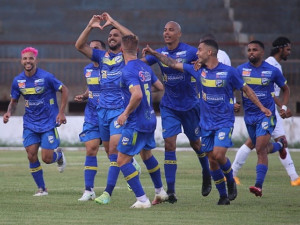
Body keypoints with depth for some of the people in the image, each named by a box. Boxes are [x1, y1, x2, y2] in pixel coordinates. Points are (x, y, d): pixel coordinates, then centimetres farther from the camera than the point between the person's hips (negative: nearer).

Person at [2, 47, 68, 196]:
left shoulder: (46, 77, -14)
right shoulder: (18, 81, -1)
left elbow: (64, 90, -4)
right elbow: (14, 101, 12)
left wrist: (61, 112, -10)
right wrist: (9, 113, -10)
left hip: (48, 123, -4)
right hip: (30, 124, 4)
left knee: (46, 159, -7)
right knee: (32, 156, -6)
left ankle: (59, 154, 29)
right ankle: (41, 188, 9)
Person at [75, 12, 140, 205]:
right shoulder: (102, 56, 13)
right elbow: (80, 46, 4)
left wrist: (113, 22, -17)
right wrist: (90, 27, -8)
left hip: (120, 110, -6)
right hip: (103, 109, 6)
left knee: (114, 149, -15)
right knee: (109, 150, 13)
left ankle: (108, 192, -17)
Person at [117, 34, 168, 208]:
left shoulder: (128, 71, -19)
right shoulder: (145, 67, 6)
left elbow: (137, 95, -31)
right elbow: (161, 87, 16)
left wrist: (125, 114, -20)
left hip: (136, 123, -9)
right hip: (150, 120, 9)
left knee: (123, 160, -3)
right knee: (147, 154, 28)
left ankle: (142, 199, -8)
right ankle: (160, 192, 40)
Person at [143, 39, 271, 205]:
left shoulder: (228, 72, -8)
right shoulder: (198, 71, 4)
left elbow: (245, 89, 3)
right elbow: (173, 64, 10)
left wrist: (261, 107, 0)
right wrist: (154, 53, 7)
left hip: (224, 121, -4)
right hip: (206, 123, 4)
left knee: (218, 155, -19)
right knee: (212, 160, 1)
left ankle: (231, 182, 9)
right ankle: (223, 196, 13)